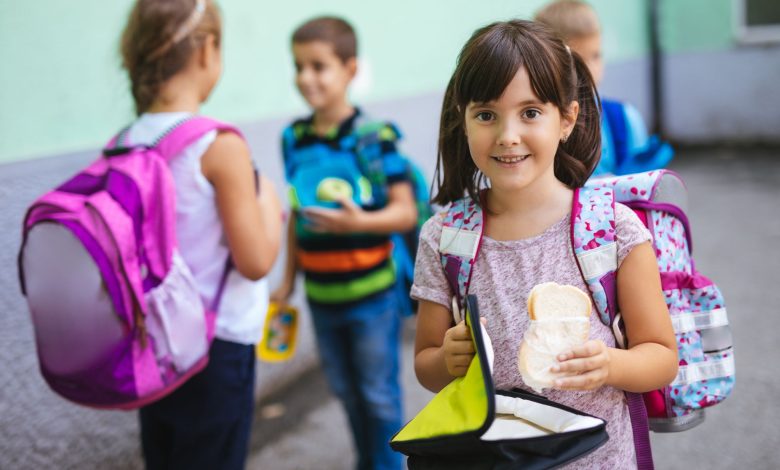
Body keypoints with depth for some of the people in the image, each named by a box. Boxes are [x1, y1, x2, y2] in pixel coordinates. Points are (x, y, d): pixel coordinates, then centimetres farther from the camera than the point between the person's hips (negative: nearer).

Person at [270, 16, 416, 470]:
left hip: (372, 295, -5)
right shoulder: (294, 138, 1)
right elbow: (298, 214, 10)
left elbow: (406, 212, -15)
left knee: (379, 394, 9)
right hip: (322, 296, 5)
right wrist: (288, 279, 12)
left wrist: (360, 221, -33)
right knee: (346, 391, 19)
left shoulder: (376, 136, -14)